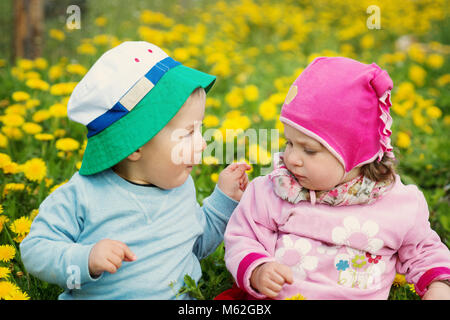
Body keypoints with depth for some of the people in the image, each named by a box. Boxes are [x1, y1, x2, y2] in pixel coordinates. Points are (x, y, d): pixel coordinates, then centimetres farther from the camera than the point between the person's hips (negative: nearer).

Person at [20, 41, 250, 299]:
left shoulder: (181, 186, 8)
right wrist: (85, 260, -23)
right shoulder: (81, 197, -9)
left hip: (184, 296, 3)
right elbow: (34, 250, -7)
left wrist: (224, 199, 10)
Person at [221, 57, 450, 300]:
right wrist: (257, 272, -13)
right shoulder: (271, 193, 0)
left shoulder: (400, 205, 1)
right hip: (276, 295, -1)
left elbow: (422, 251, 18)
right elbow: (241, 240, 6)